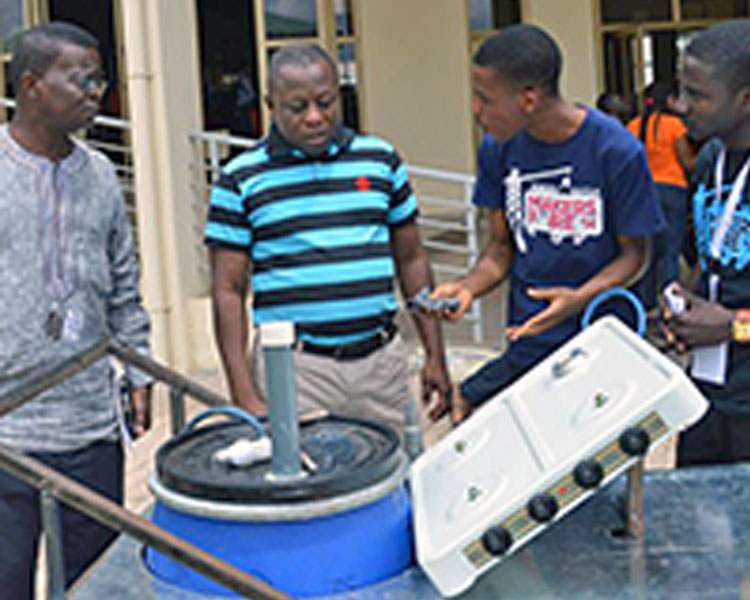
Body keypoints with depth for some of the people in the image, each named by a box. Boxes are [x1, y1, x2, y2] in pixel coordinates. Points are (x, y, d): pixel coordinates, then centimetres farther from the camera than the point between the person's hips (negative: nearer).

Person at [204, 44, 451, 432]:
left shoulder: (381, 160, 10)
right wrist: (244, 394, -8)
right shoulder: (241, 179, 0)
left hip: (382, 360, 3)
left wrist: (435, 356, 10)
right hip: (294, 370, -3)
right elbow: (228, 290, -1)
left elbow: (411, 259, 15)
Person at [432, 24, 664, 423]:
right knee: (463, 408, -8)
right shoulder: (498, 149, 1)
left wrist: (580, 298, -23)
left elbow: (635, 252, -5)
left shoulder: (617, 151, -13)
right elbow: (501, 245, 9)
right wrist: (470, 286, -12)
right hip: (526, 344, 4)